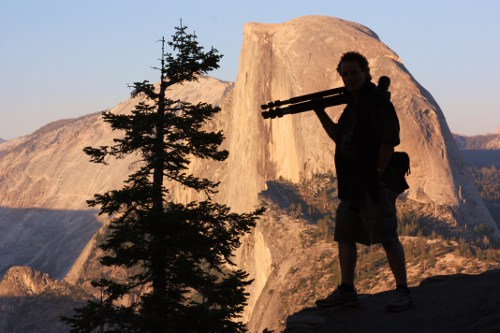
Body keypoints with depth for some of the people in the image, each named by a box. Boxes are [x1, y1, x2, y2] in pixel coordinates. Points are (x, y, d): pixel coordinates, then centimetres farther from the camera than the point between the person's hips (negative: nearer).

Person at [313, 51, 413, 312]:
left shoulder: (377, 100, -10)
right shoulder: (352, 104, 18)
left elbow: (390, 139, -17)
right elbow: (340, 137, 26)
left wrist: (377, 172, -14)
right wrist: (320, 113, 18)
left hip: (373, 183, -10)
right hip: (352, 183, 10)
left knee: (387, 236, -9)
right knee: (344, 236, 11)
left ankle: (403, 292, -4)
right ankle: (346, 291, 18)